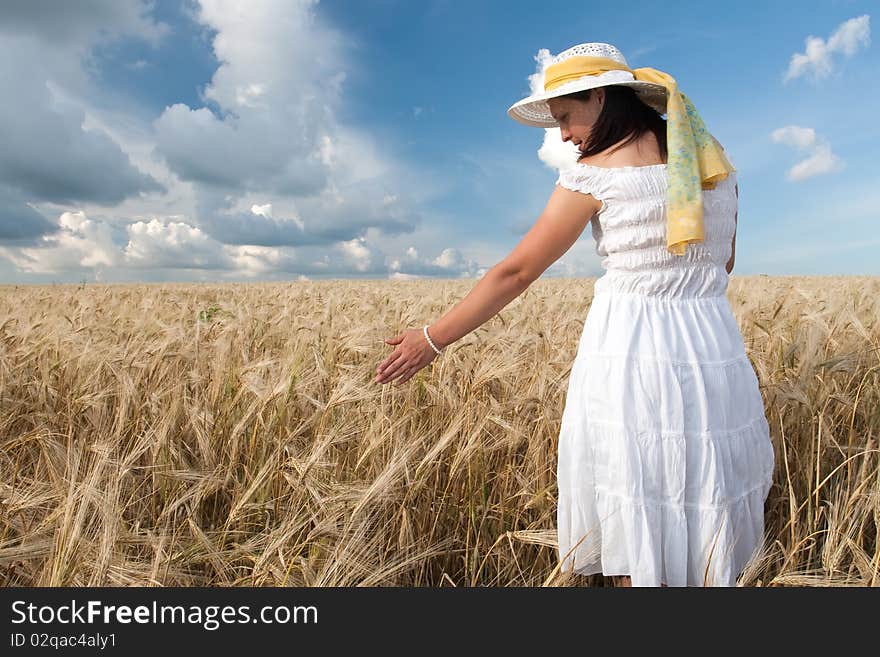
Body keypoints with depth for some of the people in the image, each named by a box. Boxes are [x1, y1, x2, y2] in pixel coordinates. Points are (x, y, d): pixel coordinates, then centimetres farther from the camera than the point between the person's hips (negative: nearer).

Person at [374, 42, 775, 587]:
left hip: (630, 360, -5)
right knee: (707, 539, 20)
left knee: (638, 551, 12)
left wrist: (433, 339, 1)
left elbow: (515, 272, -6)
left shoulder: (594, 174, -7)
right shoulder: (716, 162, 9)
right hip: (718, 356, 6)